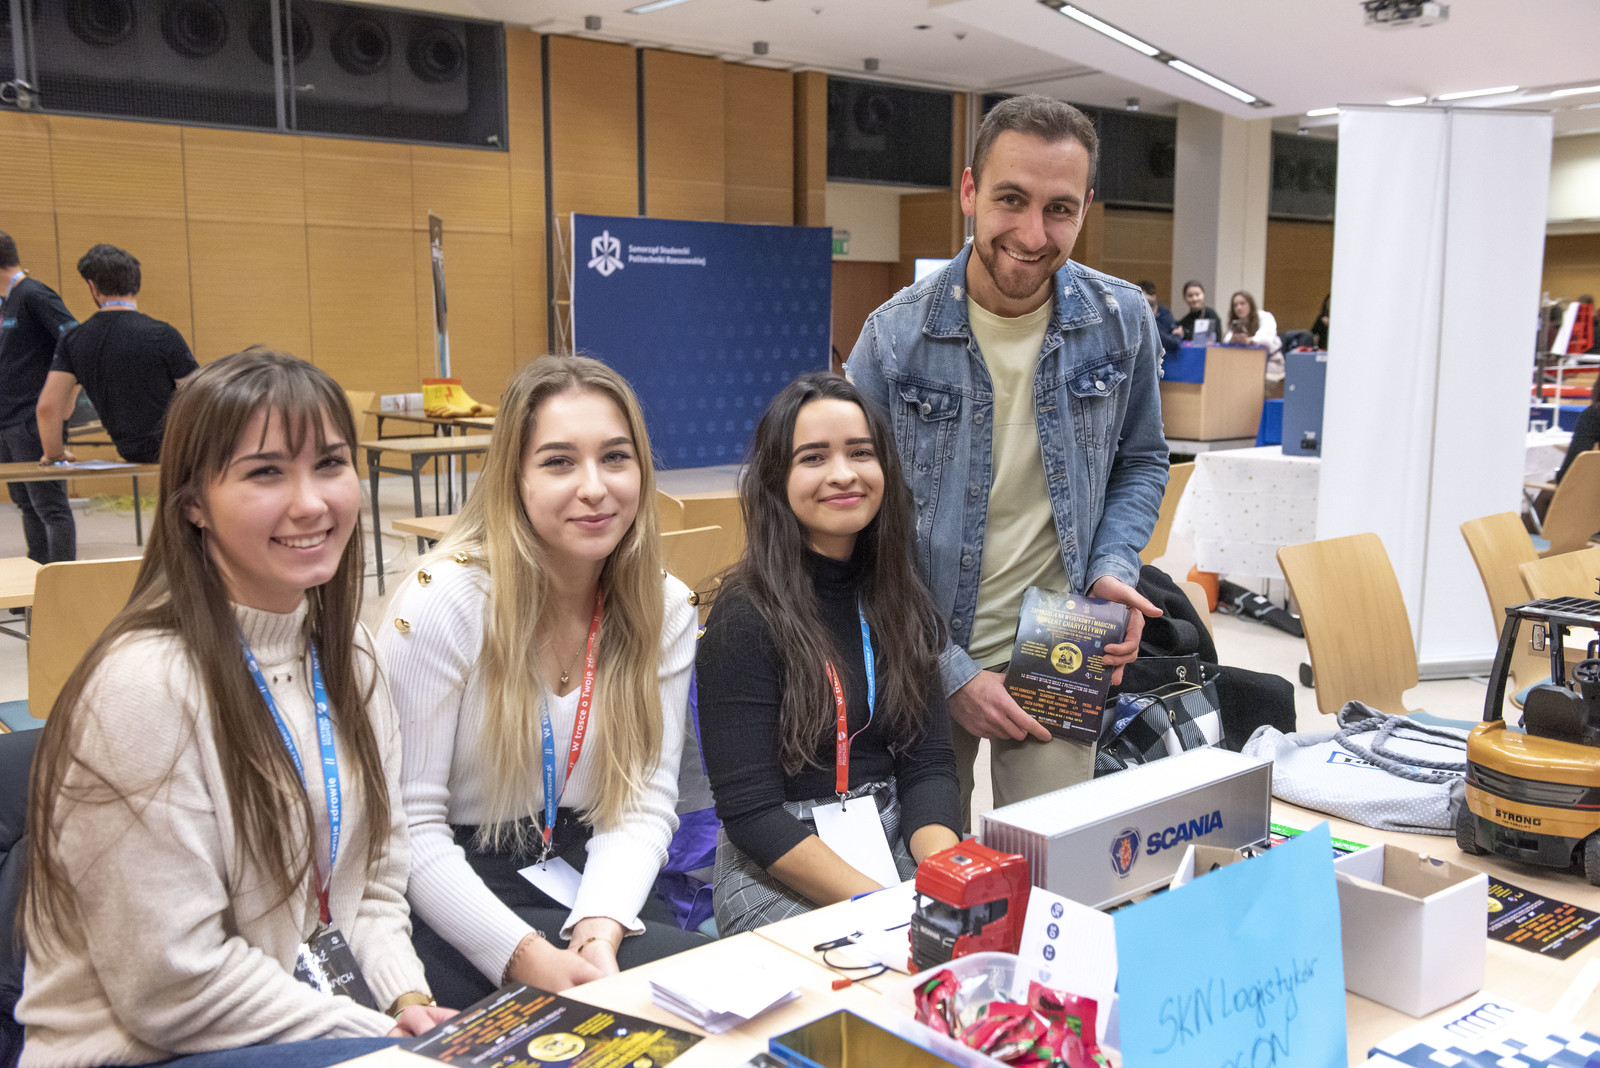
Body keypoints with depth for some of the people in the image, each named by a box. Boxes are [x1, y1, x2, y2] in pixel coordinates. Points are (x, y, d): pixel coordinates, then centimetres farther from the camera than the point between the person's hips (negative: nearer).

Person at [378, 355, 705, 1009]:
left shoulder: (666, 609, -2)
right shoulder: (444, 600, -16)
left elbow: (645, 802, -3)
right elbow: (410, 823, -15)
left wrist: (599, 928, -21)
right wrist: (527, 955, -25)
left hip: (588, 883, 5)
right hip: (457, 897, -5)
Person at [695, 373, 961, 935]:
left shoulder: (902, 600, 6)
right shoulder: (745, 619, -13)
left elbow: (927, 764, 2)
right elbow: (750, 813, -15)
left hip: (897, 845, 5)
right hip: (778, 872, -5)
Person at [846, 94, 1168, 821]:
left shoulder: (1122, 321, -5)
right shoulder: (895, 337, -12)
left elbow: (1142, 460, 12)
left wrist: (1114, 567, -7)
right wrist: (950, 672, -12)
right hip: (920, 658, -1)